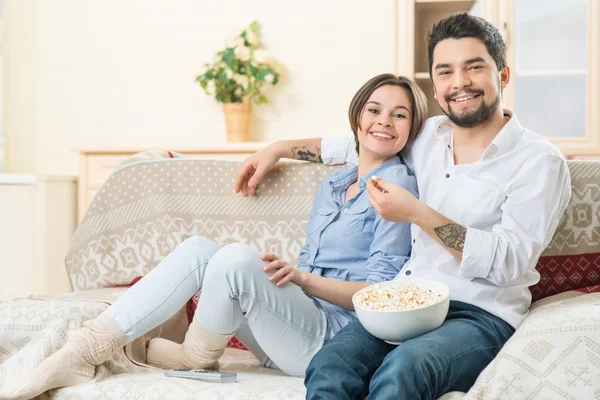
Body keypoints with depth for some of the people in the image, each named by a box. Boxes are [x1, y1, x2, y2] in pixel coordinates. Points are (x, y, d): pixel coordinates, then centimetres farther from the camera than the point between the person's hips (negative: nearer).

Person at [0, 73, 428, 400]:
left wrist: (302, 278, -20)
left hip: (332, 337, -7)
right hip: (297, 323, 8)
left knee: (236, 257, -29)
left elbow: (382, 293, -10)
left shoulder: (397, 184, -5)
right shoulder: (332, 185, 19)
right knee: (198, 249, -10)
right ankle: (84, 352, -17)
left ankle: (199, 354, -4)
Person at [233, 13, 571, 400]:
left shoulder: (541, 161, -4)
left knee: (401, 368, -38)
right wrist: (278, 149, 32)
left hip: (481, 316, -4)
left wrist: (416, 213, -17)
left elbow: (508, 263, -14)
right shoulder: (430, 136, 14)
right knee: (328, 367, -27)